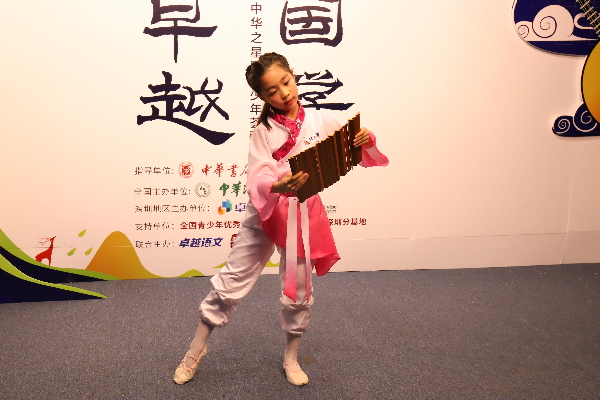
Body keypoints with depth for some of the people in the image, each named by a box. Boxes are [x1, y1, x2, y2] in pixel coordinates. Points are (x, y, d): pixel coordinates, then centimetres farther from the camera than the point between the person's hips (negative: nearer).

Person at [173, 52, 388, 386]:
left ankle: (292, 358, 36)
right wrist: (277, 187, -38)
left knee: (299, 291, 13)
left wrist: (366, 141, -22)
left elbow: (353, 150, 2)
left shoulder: (321, 120, -2)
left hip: (304, 216, 1)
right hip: (265, 214, -1)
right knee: (231, 282, 5)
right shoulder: (264, 132, -5)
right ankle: (196, 350, 25)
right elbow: (258, 179, -16)